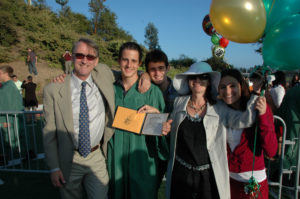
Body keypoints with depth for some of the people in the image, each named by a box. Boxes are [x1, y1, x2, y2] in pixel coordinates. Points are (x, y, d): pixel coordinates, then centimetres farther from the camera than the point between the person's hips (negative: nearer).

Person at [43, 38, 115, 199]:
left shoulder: (103, 75, -6)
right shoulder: (53, 90, -10)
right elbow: (49, 132, -4)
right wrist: (54, 167, -4)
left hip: (97, 158, 1)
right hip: (68, 161, 0)